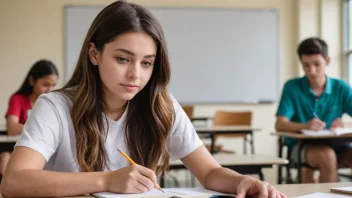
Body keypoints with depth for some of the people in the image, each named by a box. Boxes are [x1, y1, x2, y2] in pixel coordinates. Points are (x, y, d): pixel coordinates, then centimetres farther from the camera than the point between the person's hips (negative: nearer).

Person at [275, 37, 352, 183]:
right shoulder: (292, 87, -2)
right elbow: (279, 125, -11)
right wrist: (305, 126, -31)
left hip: (333, 144, 2)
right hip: (300, 145, -2)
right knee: (327, 156, -34)